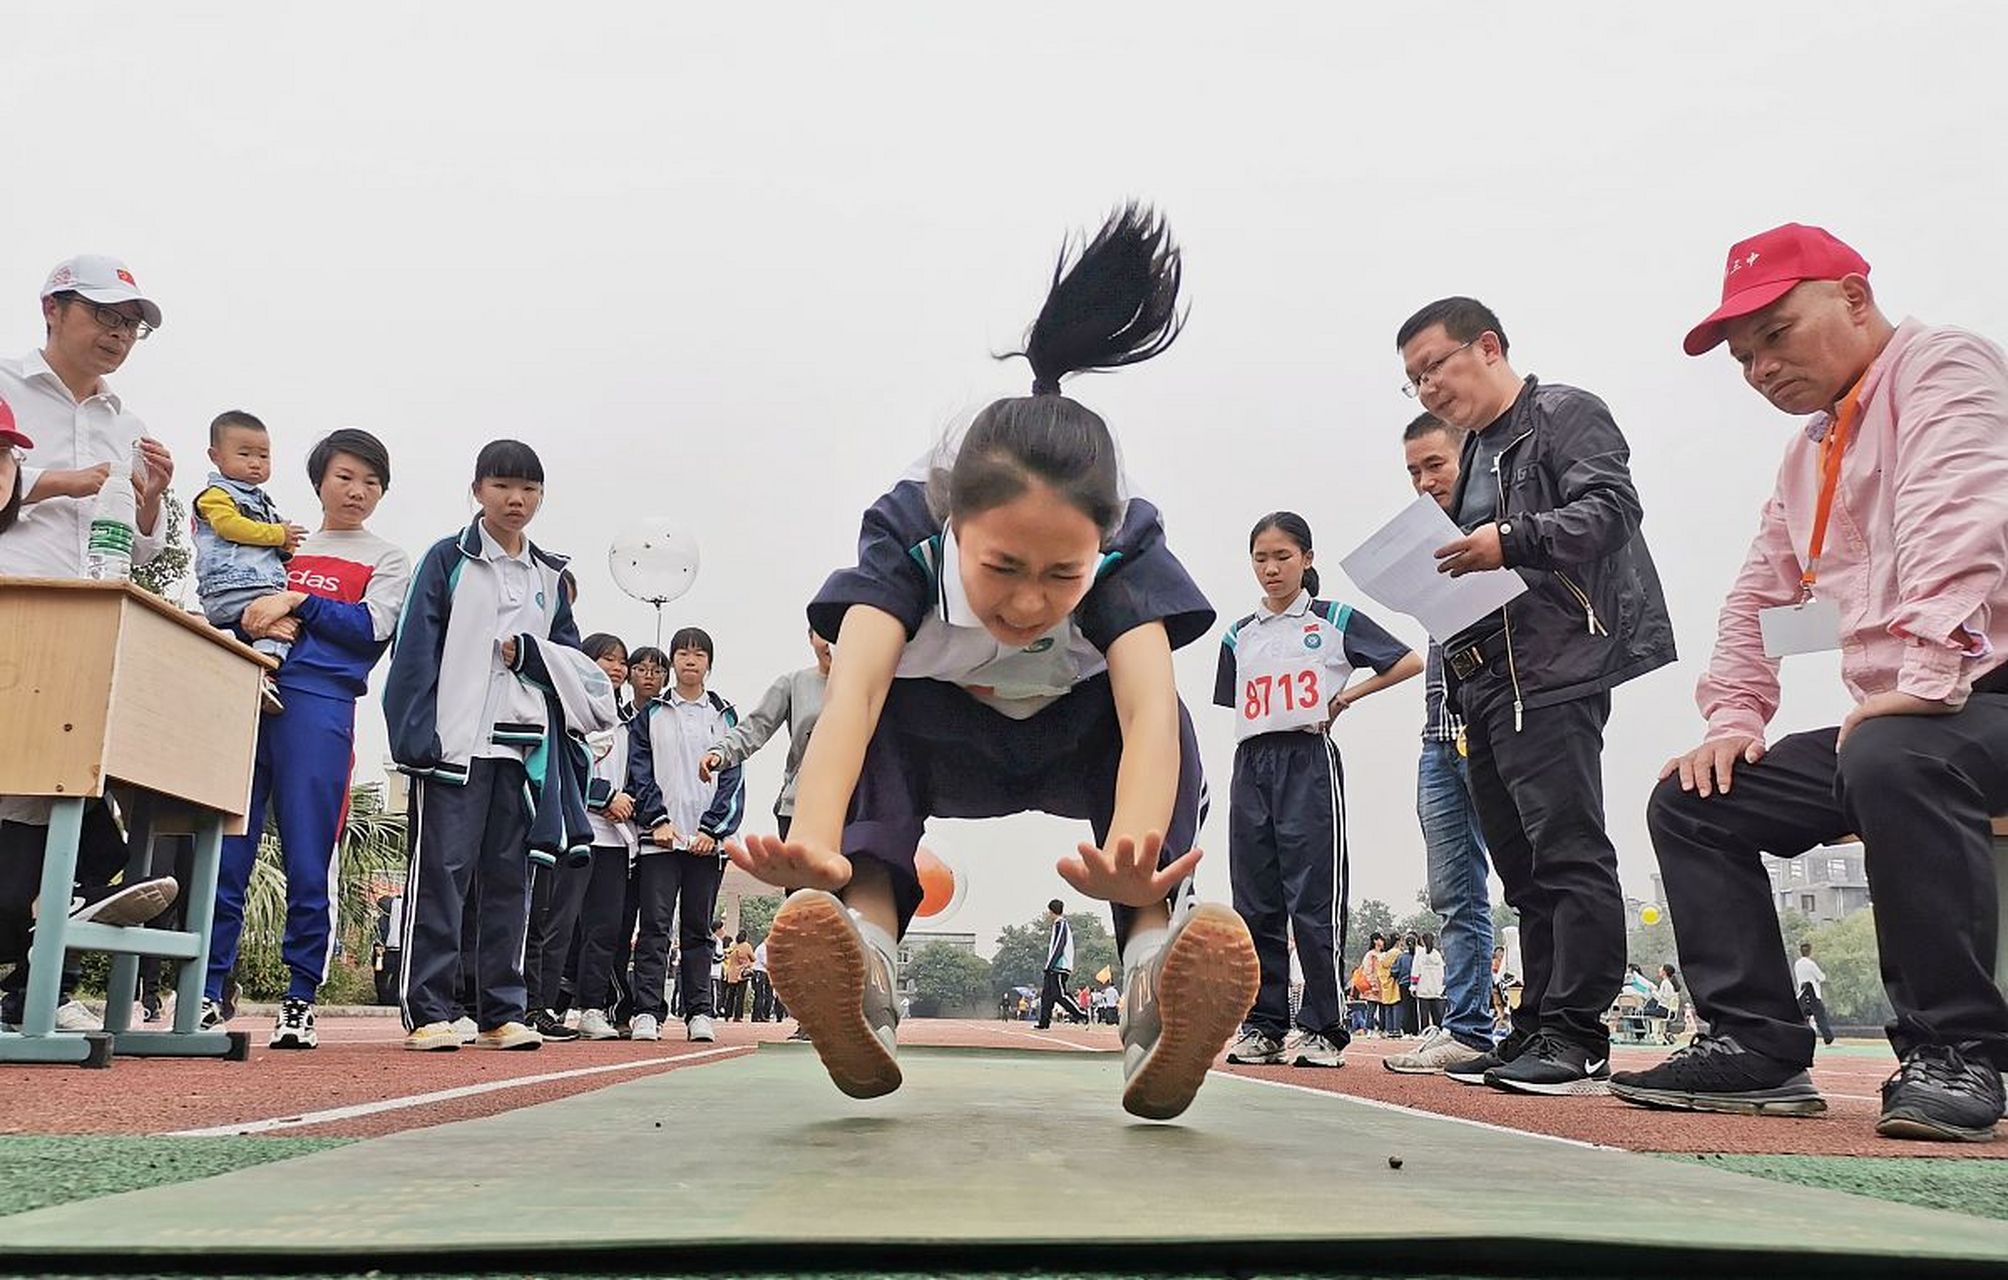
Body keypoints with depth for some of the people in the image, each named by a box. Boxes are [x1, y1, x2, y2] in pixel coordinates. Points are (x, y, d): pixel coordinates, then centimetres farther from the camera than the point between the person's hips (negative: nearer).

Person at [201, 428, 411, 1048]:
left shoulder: (387, 560, 12)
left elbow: (372, 628, -4)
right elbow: (231, 607, 17)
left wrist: (296, 601, -9)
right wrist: (257, 619, -5)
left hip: (320, 708, -3)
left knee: (309, 862, -3)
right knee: (224, 851, 1)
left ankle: (300, 1000, 4)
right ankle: (209, 991, 9)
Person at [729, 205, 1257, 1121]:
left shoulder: (1125, 551, -33)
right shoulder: (910, 536, -34)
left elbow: (1146, 710, -50)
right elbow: (853, 691, -50)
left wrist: (1131, 851, -71)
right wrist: (814, 841, -70)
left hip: (1078, 745, 0)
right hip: (943, 743, 1)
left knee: (1165, 718, -33)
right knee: (884, 708, -32)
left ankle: (1156, 958, -40)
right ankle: (864, 938, -42)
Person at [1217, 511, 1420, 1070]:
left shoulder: (1336, 621, 4)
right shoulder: (1238, 637, 16)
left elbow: (1409, 662, 2)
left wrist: (1346, 698, -1)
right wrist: (1250, 764, 8)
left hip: (1309, 761, -5)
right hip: (1251, 766, 5)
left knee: (1314, 900, -6)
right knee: (1254, 902, 5)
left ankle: (1324, 1028, 2)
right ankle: (1262, 1027, 11)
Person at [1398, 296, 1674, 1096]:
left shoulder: (1565, 415, 1)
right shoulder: (1476, 456, 26)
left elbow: (1611, 507, -14)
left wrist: (1512, 540, -24)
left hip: (1556, 666, -9)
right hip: (1488, 680, 9)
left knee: (1568, 851, -10)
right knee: (1525, 869, 9)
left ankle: (1577, 1039, -8)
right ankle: (1536, 1031, 13)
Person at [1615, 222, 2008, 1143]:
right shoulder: (1807, 455, 21)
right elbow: (1757, 600, 21)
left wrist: (1929, 675, -32)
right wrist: (1733, 721, 7)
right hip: (1881, 725, 9)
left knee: (1891, 760, -39)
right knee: (1691, 803, 3)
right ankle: (1757, 1045, 3)